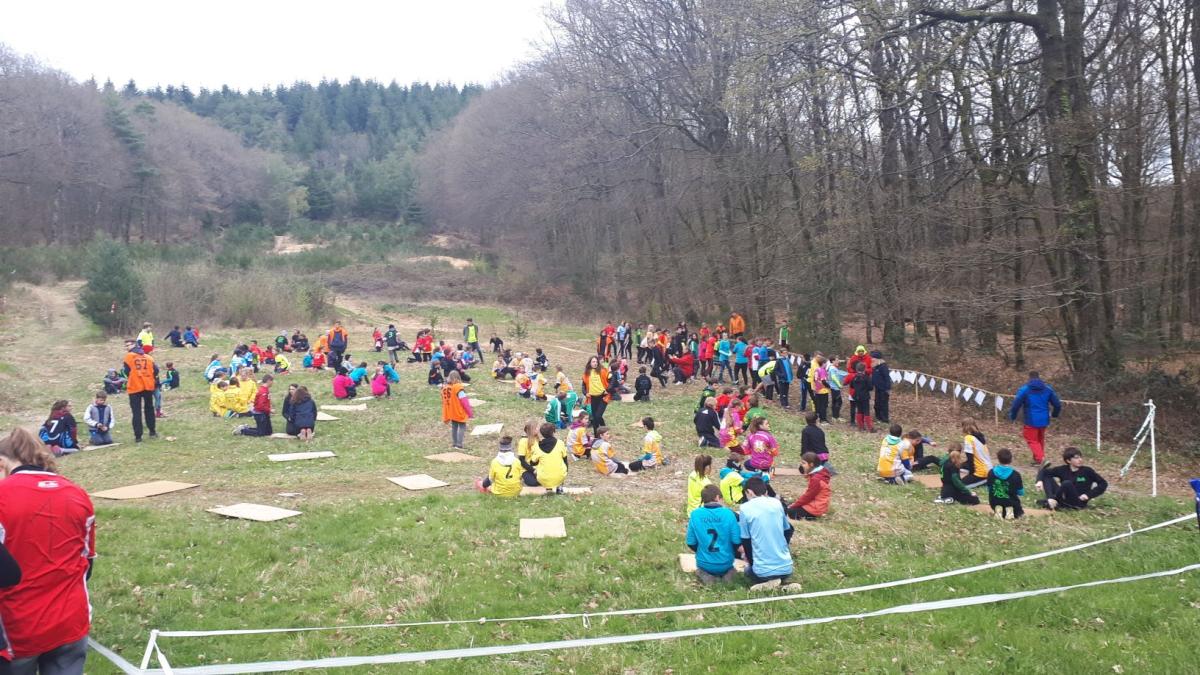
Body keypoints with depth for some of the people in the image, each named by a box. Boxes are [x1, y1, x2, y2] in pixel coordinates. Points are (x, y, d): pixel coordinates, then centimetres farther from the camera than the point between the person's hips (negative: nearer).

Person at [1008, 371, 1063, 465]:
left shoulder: (1024, 390, -9)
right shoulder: (1048, 389, 3)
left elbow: (1016, 405, -11)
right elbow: (1057, 404, 6)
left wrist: (1012, 416, 4)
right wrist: (1055, 414, 25)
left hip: (1031, 421, -4)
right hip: (1044, 420, 5)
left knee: (1032, 440, 3)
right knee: (1040, 439, 22)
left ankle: (1040, 458, -17)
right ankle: (1038, 458, 29)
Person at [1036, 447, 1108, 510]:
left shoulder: (1087, 471, -6)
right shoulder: (1063, 470, 1)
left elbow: (1103, 484, -2)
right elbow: (1044, 471, 3)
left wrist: (1089, 495, -12)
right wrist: (1040, 481, -18)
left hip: (1079, 502, -4)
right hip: (1064, 500, 4)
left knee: (1067, 483, -31)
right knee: (1047, 476, -6)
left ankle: (1052, 502, -16)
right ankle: (1051, 499, -27)